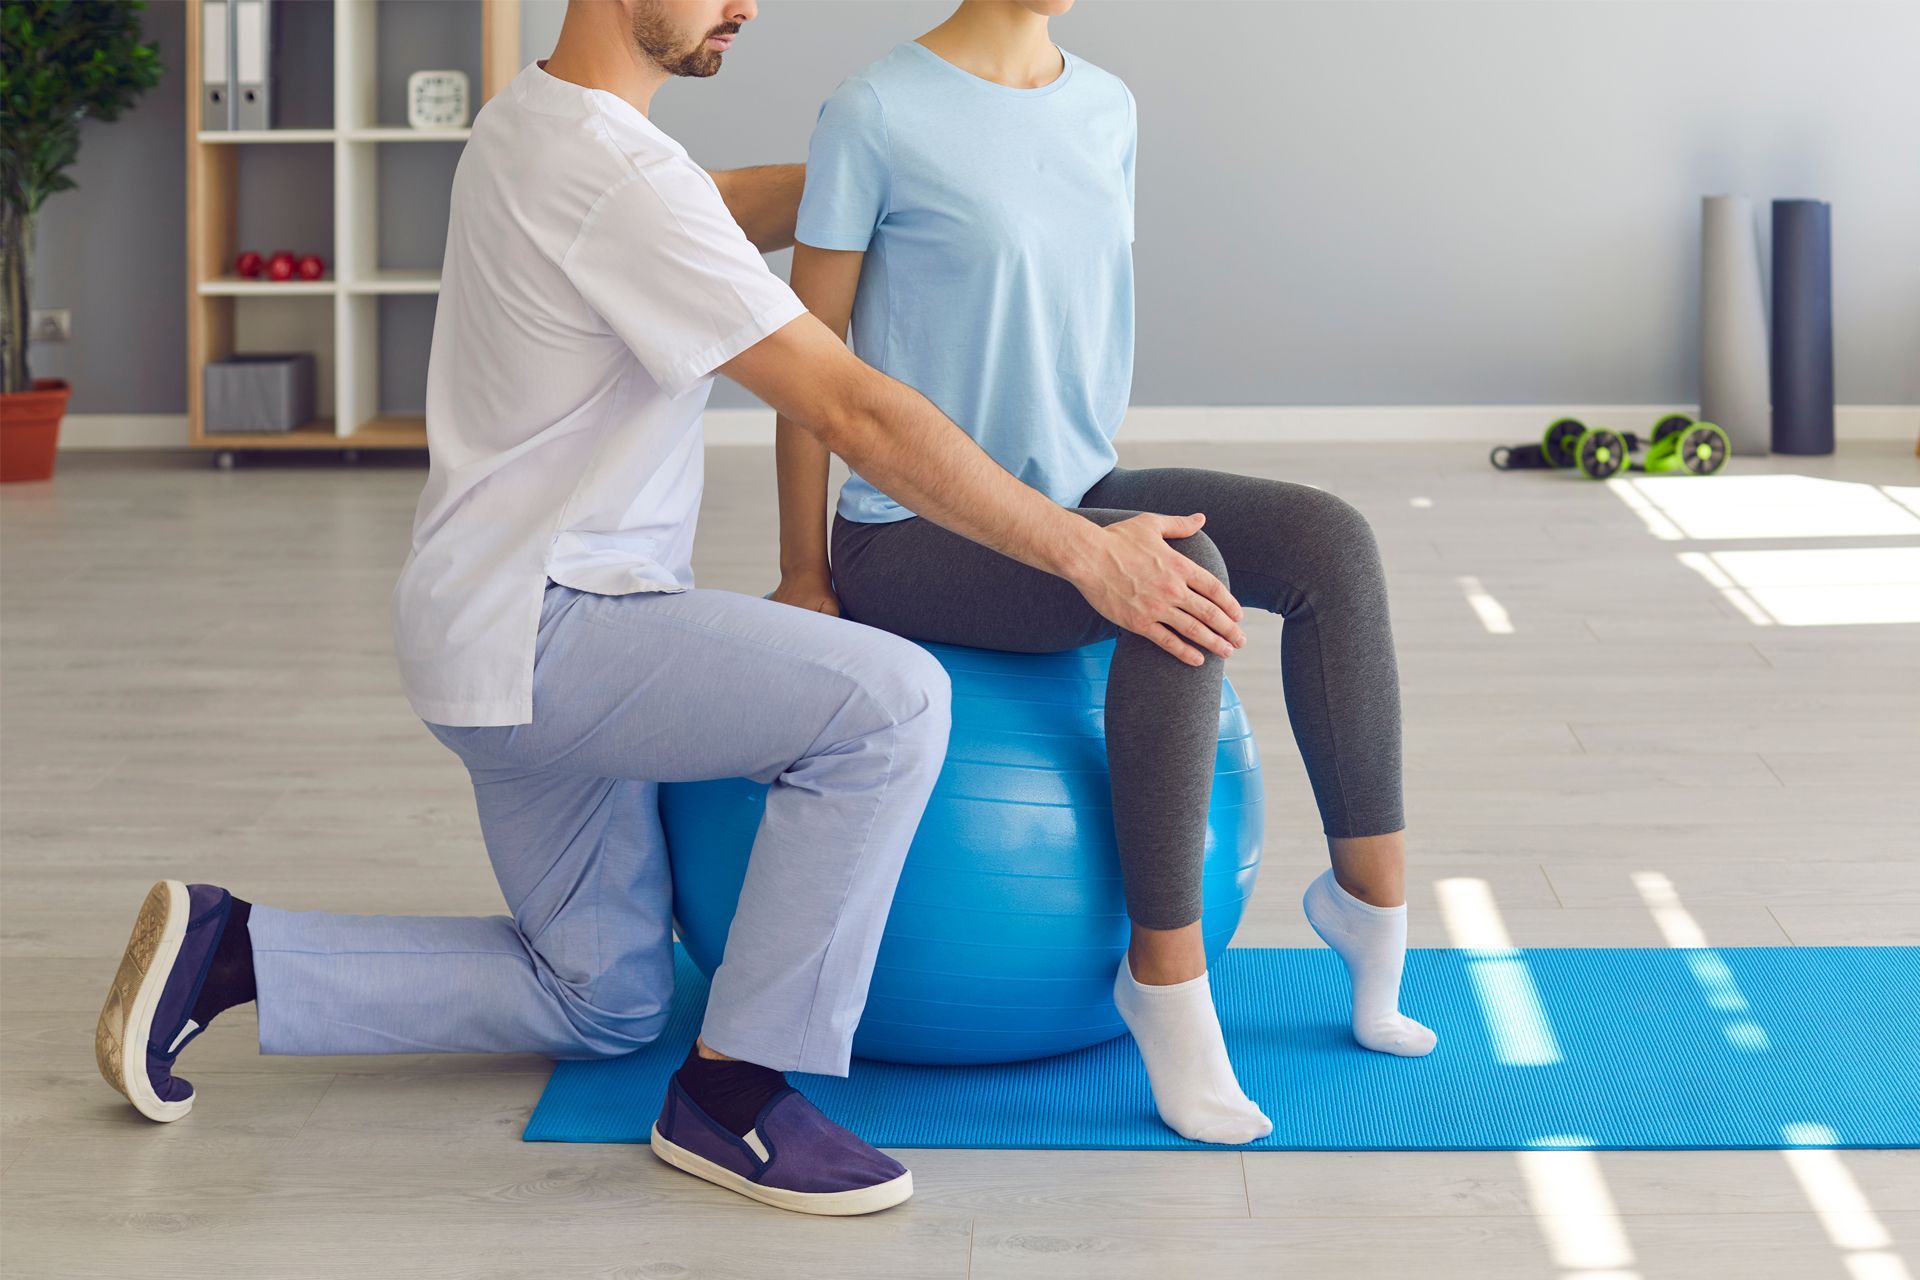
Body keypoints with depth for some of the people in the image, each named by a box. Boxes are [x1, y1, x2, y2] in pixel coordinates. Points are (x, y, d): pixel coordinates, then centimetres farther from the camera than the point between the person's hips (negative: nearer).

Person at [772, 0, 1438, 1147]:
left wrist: (1094, 502, 15)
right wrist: (805, 583, -6)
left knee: (1329, 539, -14)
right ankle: (1166, 969, -24)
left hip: (1074, 497, 7)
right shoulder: (877, 116, -12)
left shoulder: (1107, 110, 7)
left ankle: (1376, 893, -8)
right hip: (917, 536, -7)